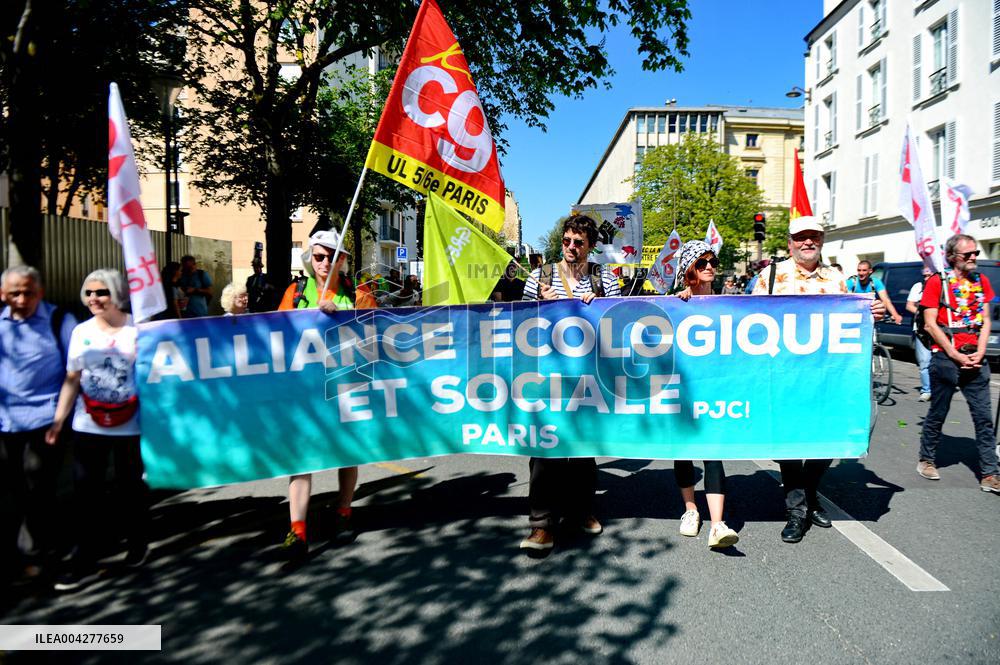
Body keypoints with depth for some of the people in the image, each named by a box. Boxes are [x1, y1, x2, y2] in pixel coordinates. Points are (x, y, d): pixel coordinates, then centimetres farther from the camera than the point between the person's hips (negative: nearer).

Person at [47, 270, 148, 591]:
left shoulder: (138, 330, -5)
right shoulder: (81, 332, 5)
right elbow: (72, 380, 8)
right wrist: (58, 419, 4)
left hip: (130, 424, -3)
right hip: (88, 425, 3)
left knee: (131, 485, 10)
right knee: (86, 490, 3)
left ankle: (137, 543, 32)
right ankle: (85, 562, 13)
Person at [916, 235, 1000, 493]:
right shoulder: (937, 281, -3)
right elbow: (930, 324, -7)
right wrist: (955, 355, -11)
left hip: (975, 358, 4)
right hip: (945, 358, -4)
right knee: (937, 414, 6)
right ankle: (927, 460, 23)